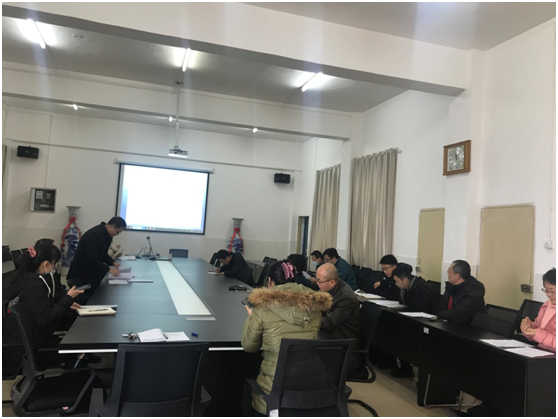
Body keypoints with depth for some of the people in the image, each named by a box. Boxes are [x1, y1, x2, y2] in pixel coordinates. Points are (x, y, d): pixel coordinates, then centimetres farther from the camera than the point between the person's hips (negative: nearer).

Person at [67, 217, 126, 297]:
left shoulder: (104, 234, 4)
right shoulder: (95, 235, -26)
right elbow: (91, 259, -28)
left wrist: (112, 262, 3)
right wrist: (108, 269, -23)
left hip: (92, 273, 9)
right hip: (81, 276, -9)